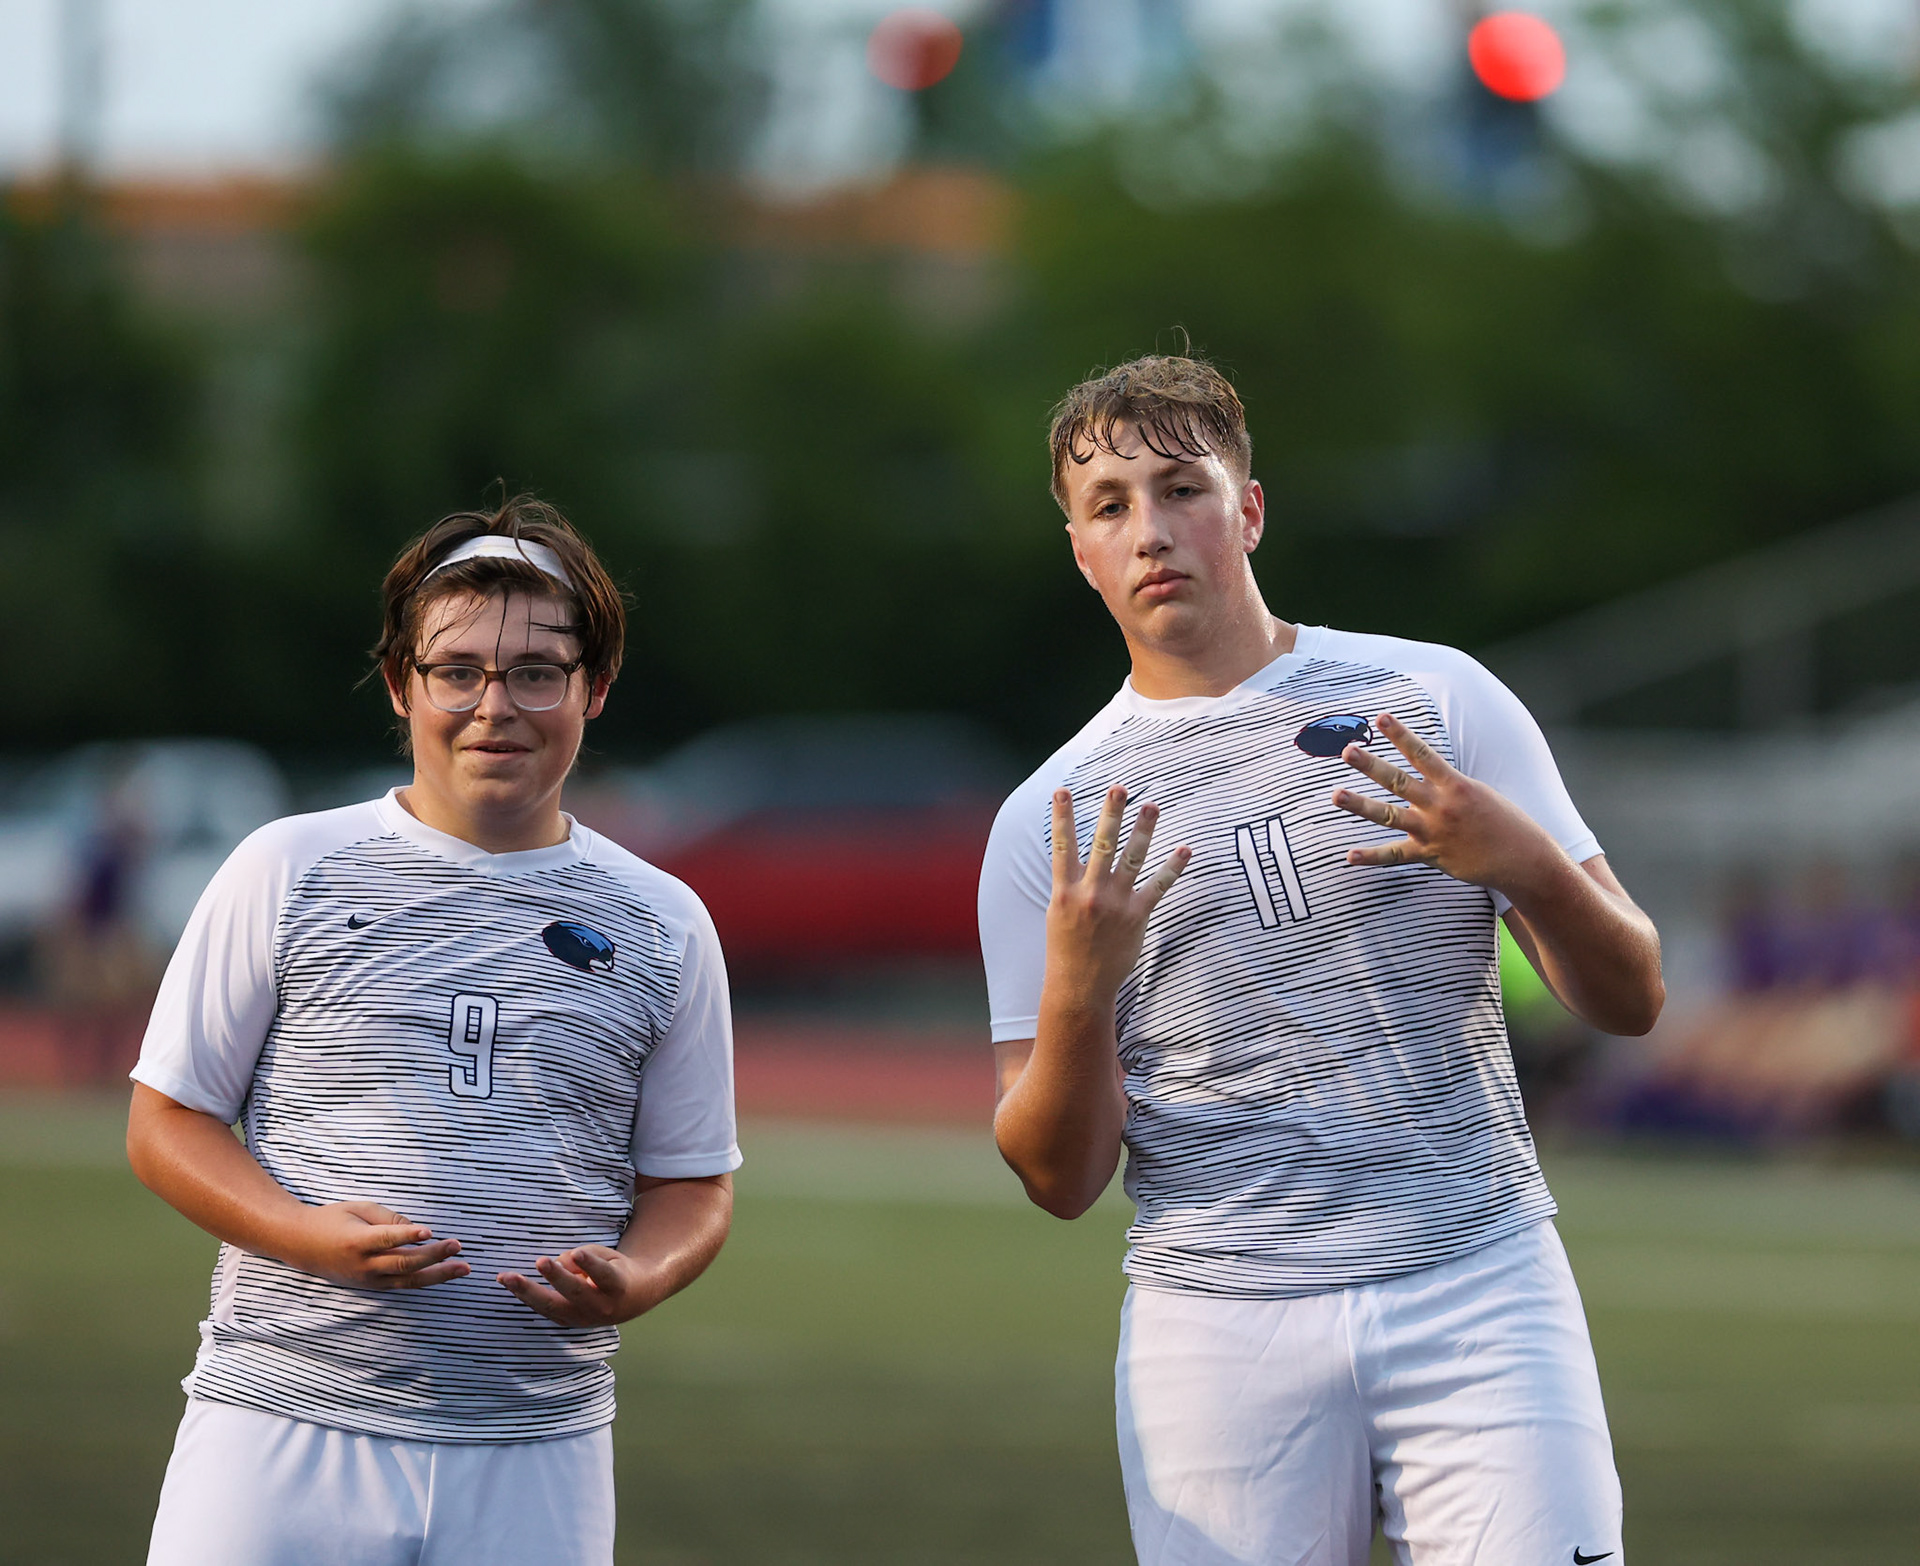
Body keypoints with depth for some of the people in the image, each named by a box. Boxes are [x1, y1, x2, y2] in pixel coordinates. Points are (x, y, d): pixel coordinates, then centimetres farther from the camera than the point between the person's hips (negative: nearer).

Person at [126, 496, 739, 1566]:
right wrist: (310, 1236, -14)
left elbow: (691, 1183, 14)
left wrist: (633, 1281, -9)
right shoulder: (289, 873, 4)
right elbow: (168, 1121, 5)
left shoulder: (665, 926, 9)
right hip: (284, 1428, -1)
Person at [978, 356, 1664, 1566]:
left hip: (1478, 1289, -1)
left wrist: (1530, 865, -15)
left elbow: (1630, 1001, 5)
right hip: (1221, 1321, 1)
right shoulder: (1047, 821, 7)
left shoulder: (1439, 698, 7)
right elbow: (1061, 1178, 3)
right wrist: (1077, 989, -15)